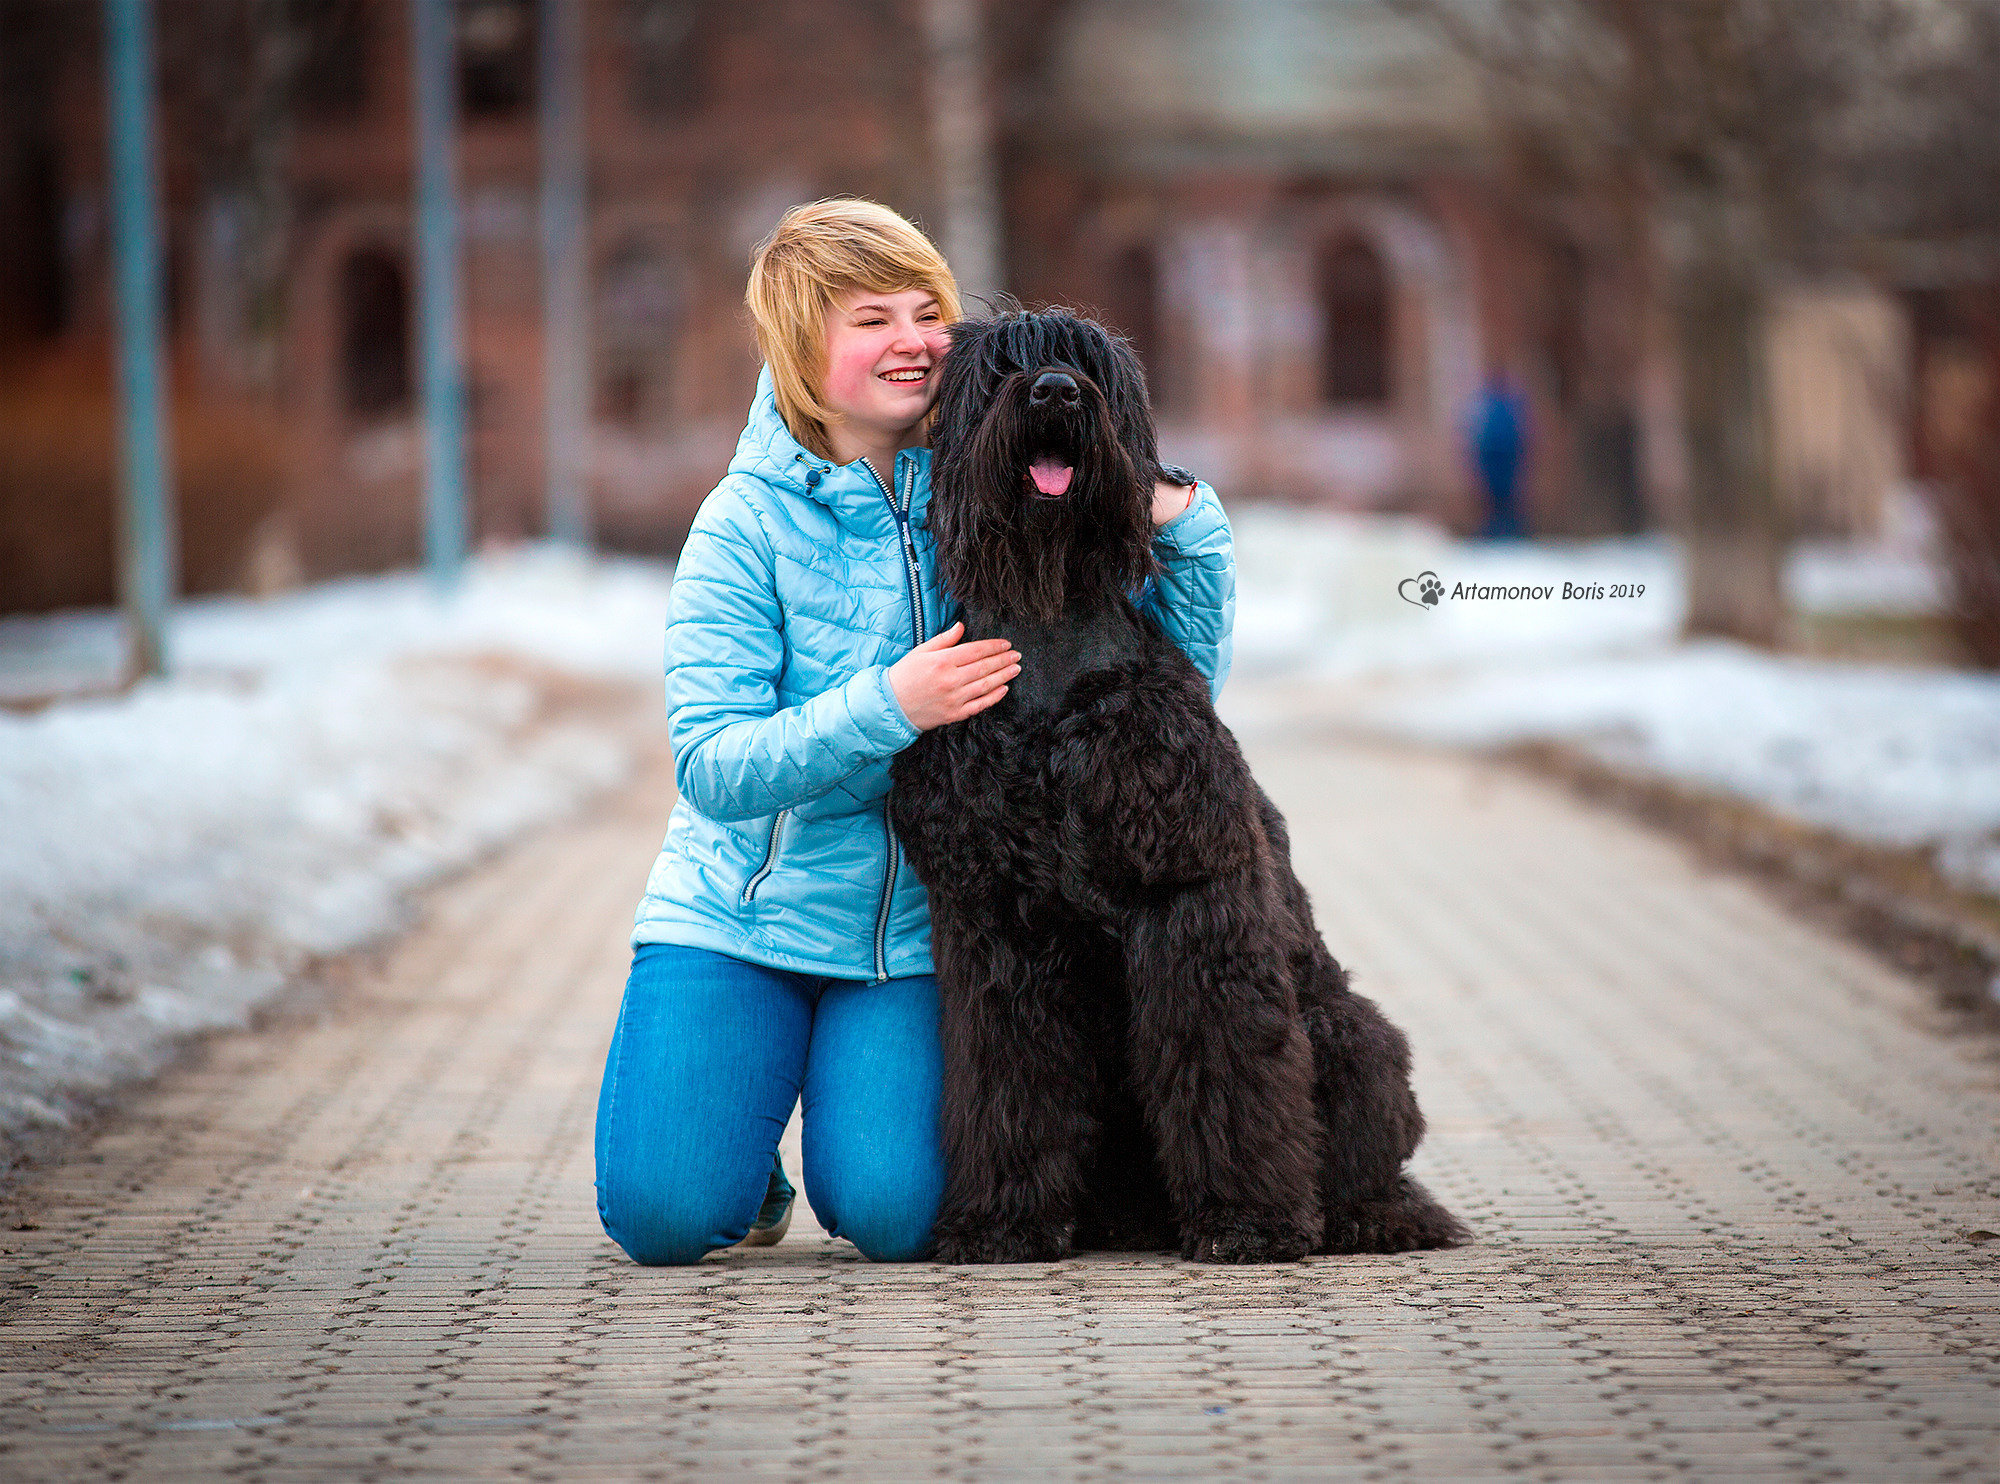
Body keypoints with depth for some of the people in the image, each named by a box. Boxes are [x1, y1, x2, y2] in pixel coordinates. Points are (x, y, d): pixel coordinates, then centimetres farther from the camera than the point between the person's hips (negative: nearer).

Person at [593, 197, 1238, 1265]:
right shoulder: (750, 523, -8)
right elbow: (712, 767, -16)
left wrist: (1185, 528, -18)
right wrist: (884, 708, -28)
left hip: (917, 933, 1)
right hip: (740, 912, -1)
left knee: (896, 1216, -17)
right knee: (665, 1212, -16)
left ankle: (856, 1070, 17)